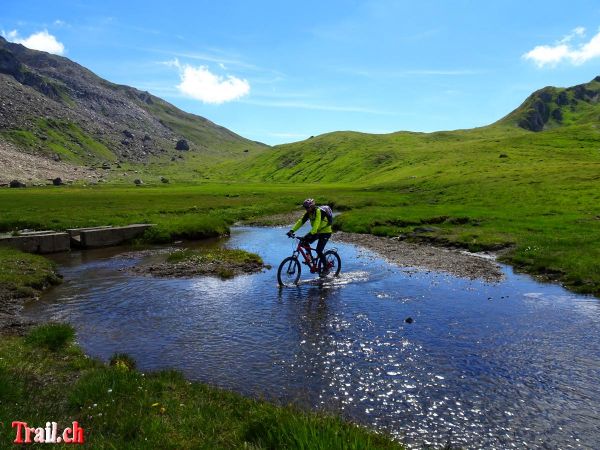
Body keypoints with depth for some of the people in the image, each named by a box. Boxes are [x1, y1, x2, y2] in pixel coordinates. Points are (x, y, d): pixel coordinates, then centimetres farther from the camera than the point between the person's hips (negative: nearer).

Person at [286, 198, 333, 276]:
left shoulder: (318, 212, -25)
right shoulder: (308, 213, -2)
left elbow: (316, 224, -37)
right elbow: (301, 221, -9)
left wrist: (310, 234, -48)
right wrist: (292, 230, -20)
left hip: (325, 232, -7)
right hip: (317, 231, 8)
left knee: (318, 250, -16)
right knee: (304, 241, -13)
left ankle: (326, 269, -1)